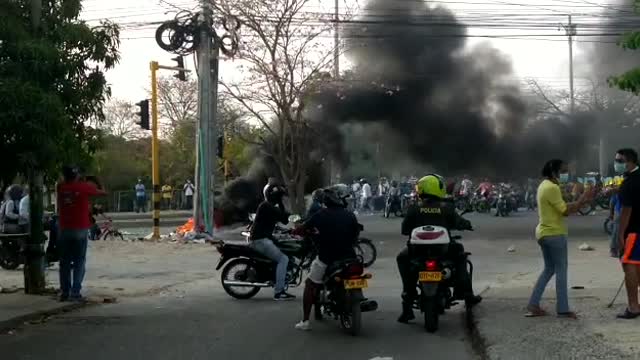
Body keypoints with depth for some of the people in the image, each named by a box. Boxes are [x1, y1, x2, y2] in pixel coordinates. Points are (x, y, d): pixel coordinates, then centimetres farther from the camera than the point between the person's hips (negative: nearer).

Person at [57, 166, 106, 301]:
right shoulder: (84, 187, -7)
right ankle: (75, 292, -4)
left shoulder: (61, 187, 1)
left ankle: (64, 292, 9)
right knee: (79, 262, 1)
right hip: (80, 229, -3)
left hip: (64, 229, 3)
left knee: (65, 262, 10)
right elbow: (101, 192, 7)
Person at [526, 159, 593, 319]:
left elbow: (561, 207, 14)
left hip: (544, 233, 10)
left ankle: (533, 305, 12)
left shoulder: (545, 185, 14)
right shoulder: (552, 188, -18)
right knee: (561, 270, -2)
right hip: (554, 234, -10)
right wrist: (581, 200, -11)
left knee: (549, 269, 15)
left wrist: (580, 203, 5)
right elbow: (565, 211, -20)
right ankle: (562, 309, 2)